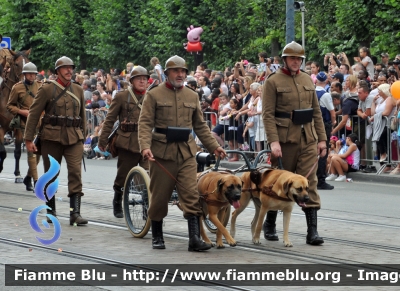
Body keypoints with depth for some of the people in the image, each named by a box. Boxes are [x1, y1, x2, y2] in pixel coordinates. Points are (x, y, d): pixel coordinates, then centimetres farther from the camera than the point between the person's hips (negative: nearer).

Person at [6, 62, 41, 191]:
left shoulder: (40, 86, 9)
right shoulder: (17, 88, -2)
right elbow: (10, 106, 2)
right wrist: (22, 111, -13)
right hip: (26, 124, -4)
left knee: (39, 151, 9)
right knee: (31, 151, -11)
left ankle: (28, 177, 25)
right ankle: (35, 180, -9)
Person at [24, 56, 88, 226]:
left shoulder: (78, 90, 10)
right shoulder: (47, 89, -2)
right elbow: (33, 114, -2)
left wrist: (82, 136, 18)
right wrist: (28, 139, -6)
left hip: (74, 138, 2)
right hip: (52, 138, -2)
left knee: (76, 173, -11)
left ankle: (75, 213, -13)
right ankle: (50, 211, 22)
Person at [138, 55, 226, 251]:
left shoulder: (192, 96, 13)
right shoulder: (154, 95, 0)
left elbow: (200, 126, 18)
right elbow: (145, 123, -7)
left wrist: (213, 146, 10)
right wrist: (145, 146, -21)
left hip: (186, 154, 3)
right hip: (162, 153, -3)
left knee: (192, 196, -6)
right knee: (159, 197, 6)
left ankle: (195, 239, -8)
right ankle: (157, 236, 21)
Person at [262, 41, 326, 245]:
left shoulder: (307, 80, 12)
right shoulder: (273, 81, -4)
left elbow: (316, 112, 14)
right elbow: (267, 114, -10)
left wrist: (322, 138, 8)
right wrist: (273, 141, -19)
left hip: (308, 139, 4)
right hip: (284, 140, -4)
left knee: (309, 182, -3)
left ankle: (312, 231, -4)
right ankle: (269, 225, 24)